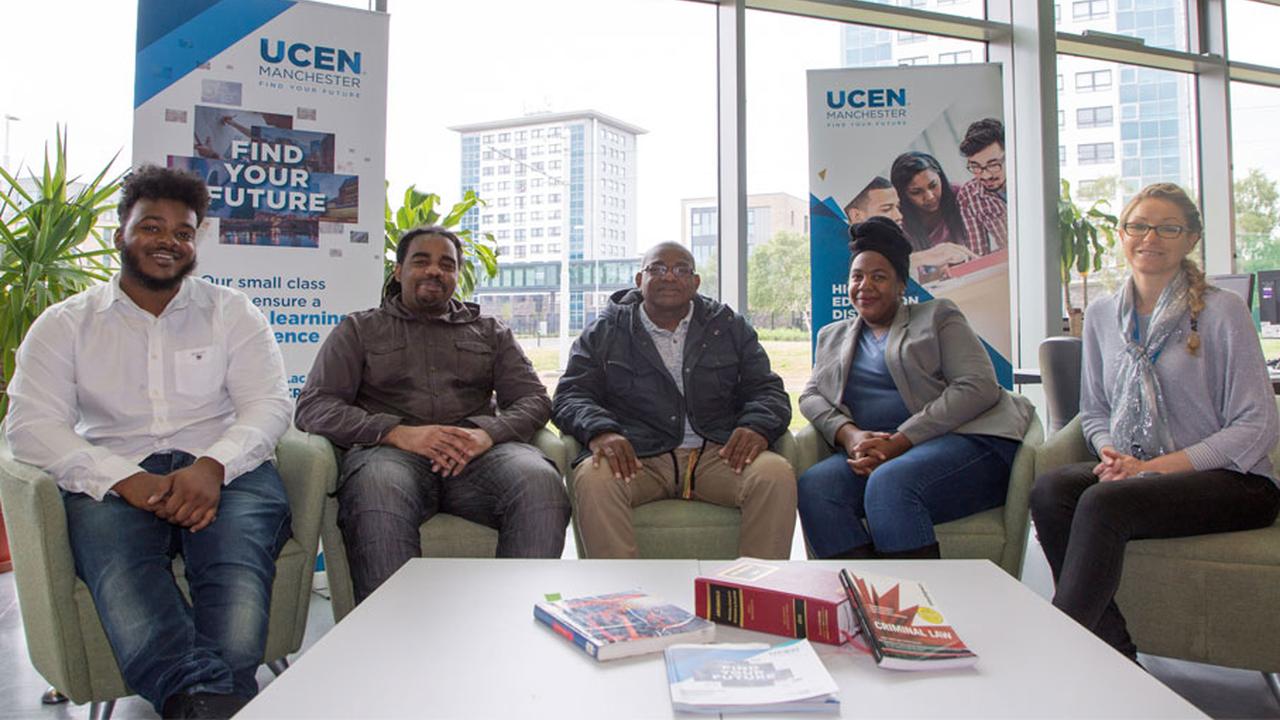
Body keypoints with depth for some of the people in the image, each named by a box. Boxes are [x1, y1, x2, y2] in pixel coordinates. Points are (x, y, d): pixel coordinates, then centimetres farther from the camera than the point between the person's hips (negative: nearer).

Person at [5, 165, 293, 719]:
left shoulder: (232, 312, 15)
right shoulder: (64, 323, 15)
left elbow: (269, 404, 4)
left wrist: (212, 466, -18)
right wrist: (127, 480, -16)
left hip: (224, 470, 1)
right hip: (115, 476, 0)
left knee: (238, 561, -33)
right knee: (115, 561, -34)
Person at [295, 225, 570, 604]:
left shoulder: (490, 330, 25)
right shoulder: (359, 329, 20)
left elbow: (533, 399, 14)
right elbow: (314, 406, 7)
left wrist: (488, 432, -11)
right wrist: (398, 432, -11)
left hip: (477, 454, 2)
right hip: (391, 449, -1)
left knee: (541, 481, -32)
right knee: (377, 496, -39)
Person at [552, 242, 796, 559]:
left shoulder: (730, 327, 17)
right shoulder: (603, 333, 13)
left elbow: (767, 390, 14)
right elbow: (570, 396, 7)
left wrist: (757, 426, -11)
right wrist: (600, 431, -17)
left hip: (719, 454, 1)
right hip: (635, 456, -1)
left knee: (777, 474, -28)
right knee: (593, 477, -33)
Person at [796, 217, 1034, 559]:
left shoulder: (938, 316, 11)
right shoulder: (833, 336, 26)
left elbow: (979, 387, -2)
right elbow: (811, 396, 15)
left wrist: (900, 441, -14)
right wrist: (848, 434, -10)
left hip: (964, 441, -3)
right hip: (877, 454, 4)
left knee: (889, 484, -35)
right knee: (813, 486, -27)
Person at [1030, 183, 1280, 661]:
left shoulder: (1222, 311, -3)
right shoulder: (1101, 316, 12)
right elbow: (1093, 411, 16)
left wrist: (1159, 466, -16)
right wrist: (1111, 453, -7)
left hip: (1231, 480, -4)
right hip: (1135, 473, 4)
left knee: (1103, 502, -34)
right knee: (1049, 490, -28)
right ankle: (1116, 660, -21)